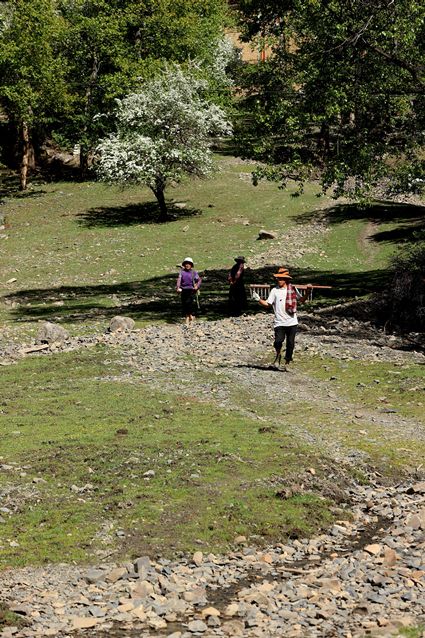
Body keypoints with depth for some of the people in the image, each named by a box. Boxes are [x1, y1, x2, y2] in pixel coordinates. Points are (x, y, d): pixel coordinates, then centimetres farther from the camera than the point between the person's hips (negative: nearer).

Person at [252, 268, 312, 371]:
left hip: (292, 322, 2)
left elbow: (302, 299, 16)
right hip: (280, 322, -2)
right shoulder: (275, 291, 1)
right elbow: (267, 304, -1)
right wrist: (258, 299, -15)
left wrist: (308, 292, 2)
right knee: (278, 341, -17)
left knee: (290, 344, 4)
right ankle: (278, 355, 14)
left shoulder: (293, 289, 6)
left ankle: (287, 363, 19)